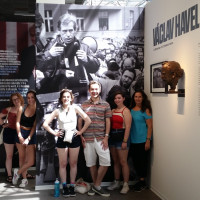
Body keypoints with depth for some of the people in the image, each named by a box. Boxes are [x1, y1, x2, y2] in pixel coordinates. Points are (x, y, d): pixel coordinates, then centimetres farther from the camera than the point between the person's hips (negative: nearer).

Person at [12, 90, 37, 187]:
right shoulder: (22, 108, 0)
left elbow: (34, 126, -9)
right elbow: (17, 122, 0)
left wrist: (28, 139, -16)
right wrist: (20, 136, -9)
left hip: (31, 135, -2)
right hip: (20, 134, 2)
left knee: (31, 161, -7)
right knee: (22, 158, 10)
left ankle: (18, 172, 18)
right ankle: (24, 179, 24)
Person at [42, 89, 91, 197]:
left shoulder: (75, 108, -2)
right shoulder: (57, 111, 1)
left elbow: (88, 120, -6)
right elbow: (45, 124, 0)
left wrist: (80, 131, -6)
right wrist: (54, 133, -4)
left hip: (74, 138, 0)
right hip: (62, 139, 0)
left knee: (73, 164, 6)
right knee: (63, 164, 5)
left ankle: (72, 186, 17)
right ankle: (64, 187, 16)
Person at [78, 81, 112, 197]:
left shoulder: (105, 105, 5)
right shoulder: (84, 105, 8)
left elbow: (108, 122, 3)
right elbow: (80, 121, 10)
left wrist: (106, 137, -5)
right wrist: (81, 136, 2)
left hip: (101, 138, -1)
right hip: (87, 138, 1)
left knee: (106, 161, -10)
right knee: (91, 163, 8)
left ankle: (96, 186, 6)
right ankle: (96, 186, 23)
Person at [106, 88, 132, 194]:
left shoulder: (126, 110, -7)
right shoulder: (113, 111, 14)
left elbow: (128, 127, -13)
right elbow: (110, 124, 13)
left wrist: (125, 141, -18)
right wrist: (108, 137, 4)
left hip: (121, 137, -7)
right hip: (112, 137, 7)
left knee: (123, 162, -4)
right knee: (115, 161, 14)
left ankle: (126, 185, 7)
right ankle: (116, 182, 25)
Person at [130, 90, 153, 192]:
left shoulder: (145, 110, -7)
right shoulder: (131, 110, 8)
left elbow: (150, 126, -9)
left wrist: (148, 140, -15)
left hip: (142, 140, -5)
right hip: (133, 141, 5)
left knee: (142, 160, 3)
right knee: (135, 160, 12)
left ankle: (143, 182, 16)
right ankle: (140, 180, 27)